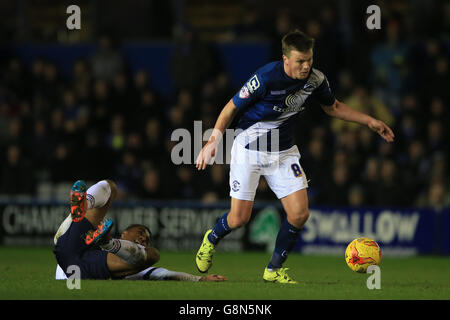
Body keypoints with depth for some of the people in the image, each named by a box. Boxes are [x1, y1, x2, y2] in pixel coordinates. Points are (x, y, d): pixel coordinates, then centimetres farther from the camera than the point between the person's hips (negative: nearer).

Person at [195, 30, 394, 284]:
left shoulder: (316, 80, -9)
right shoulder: (266, 77, -24)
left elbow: (332, 107, 12)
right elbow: (232, 107, -12)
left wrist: (369, 121, 7)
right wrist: (213, 141, -17)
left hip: (283, 152, 4)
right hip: (249, 148, -4)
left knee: (300, 213, -11)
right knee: (239, 218, -5)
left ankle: (274, 269, 9)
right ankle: (212, 239, 31)